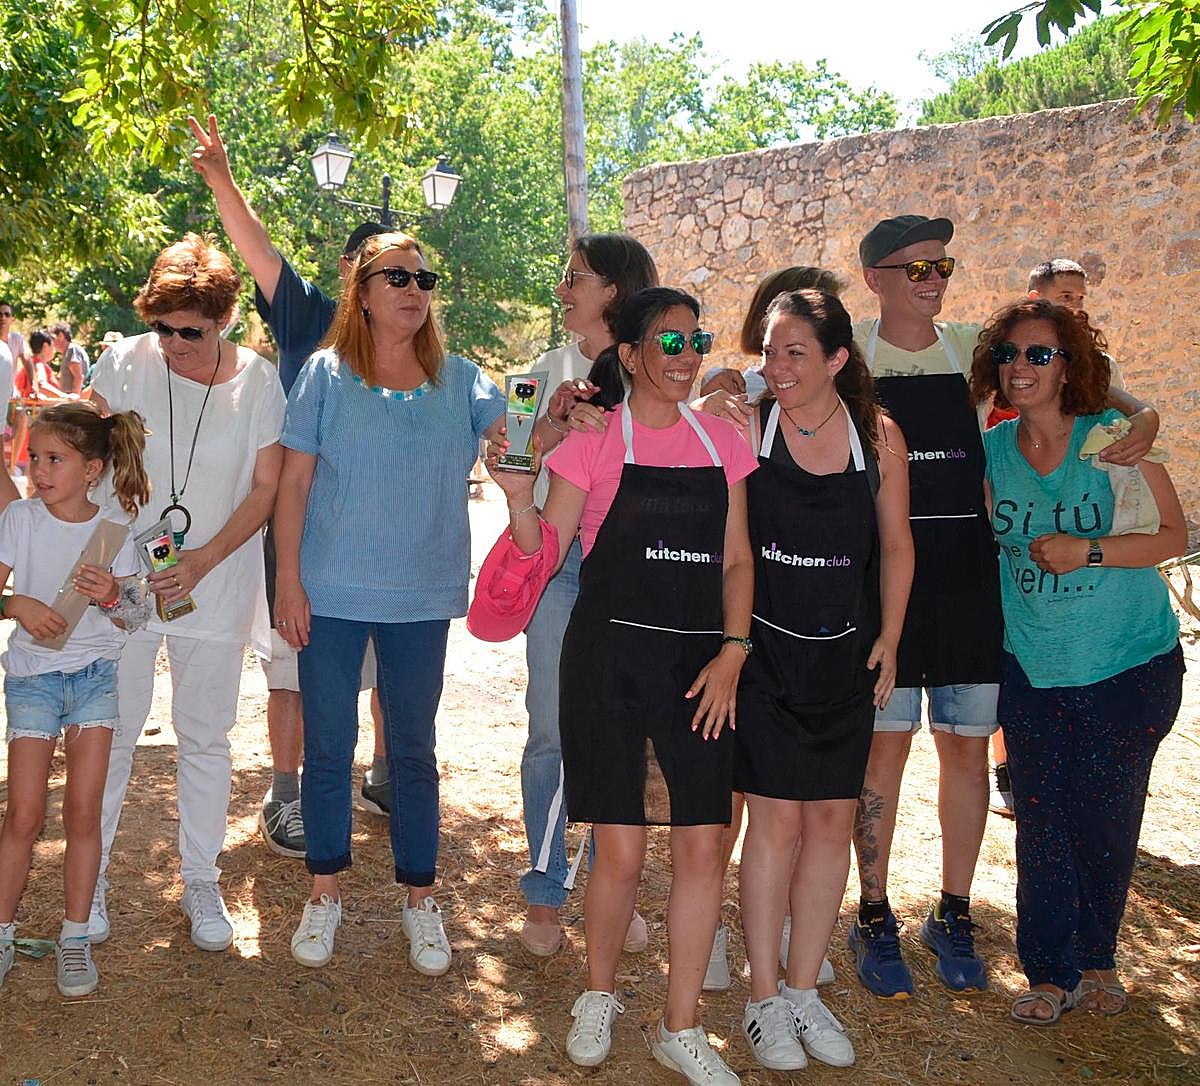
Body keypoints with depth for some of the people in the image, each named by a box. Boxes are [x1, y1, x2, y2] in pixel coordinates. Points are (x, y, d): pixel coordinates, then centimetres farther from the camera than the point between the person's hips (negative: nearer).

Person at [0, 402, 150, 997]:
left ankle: (74, 938, 13)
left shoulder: (113, 528, -2)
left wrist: (111, 596, -20)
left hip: (94, 674, 1)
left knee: (83, 811, 1)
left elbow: (134, 616, 1)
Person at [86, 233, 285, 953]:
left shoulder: (256, 380, -6)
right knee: (112, 733, 6)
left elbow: (266, 487, -3)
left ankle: (201, 880, 25)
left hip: (216, 588, 0)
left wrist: (203, 559, -15)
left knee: (206, 738, 10)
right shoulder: (127, 362, -6)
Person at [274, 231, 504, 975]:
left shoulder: (458, 378, 3)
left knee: (414, 750, 12)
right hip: (332, 595, -1)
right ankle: (326, 892, 27)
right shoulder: (327, 374, -2)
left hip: (421, 598, 1)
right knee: (328, 746, 9)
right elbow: (294, 481, -2)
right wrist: (288, 579, -6)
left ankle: (420, 899, 26)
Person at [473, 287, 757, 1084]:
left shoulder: (722, 443, 9)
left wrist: (732, 652, 0)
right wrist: (520, 498, -21)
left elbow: (737, 561, 11)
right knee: (621, 850, -2)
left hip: (700, 663, 3)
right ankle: (599, 995, 26)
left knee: (703, 845, 1)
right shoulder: (593, 442, -1)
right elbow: (545, 555, -3)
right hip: (608, 656, -3)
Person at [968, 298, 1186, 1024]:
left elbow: (1173, 535, -10)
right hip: (1032, 666, 3)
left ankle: (1096, 960, 28)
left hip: (1128, 666, -3)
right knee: (1042, 822, 4)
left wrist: (1086, 551, -21)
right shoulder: (993, 450, 1)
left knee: (1106, 821, 6)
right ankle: (1050, 974, 20)